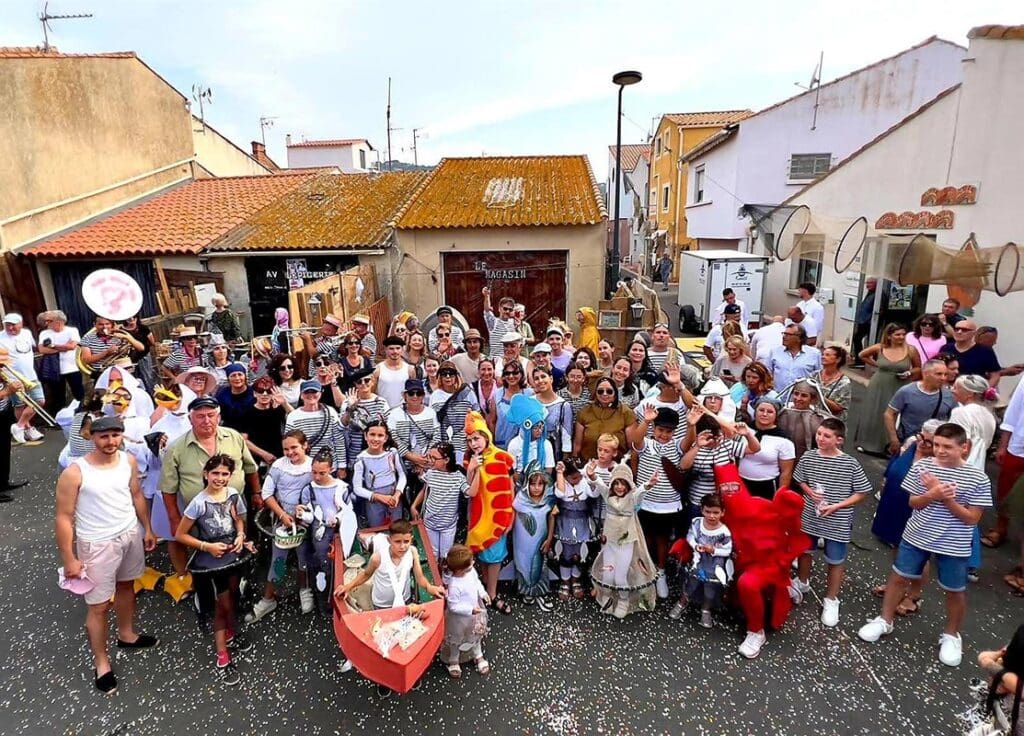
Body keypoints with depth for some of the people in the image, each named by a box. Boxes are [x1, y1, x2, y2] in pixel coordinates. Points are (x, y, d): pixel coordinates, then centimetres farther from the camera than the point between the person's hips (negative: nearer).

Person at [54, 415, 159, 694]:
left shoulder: (128, 461, -7)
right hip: (98, 545, -5)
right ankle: (101, 662, 25)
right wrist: (69, 559, -11)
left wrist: (147, 529, 12)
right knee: (99, 605, 6)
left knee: (126, 586, 24)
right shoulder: (74, 473, -21)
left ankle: (126, 635, 46)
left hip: (131, 535, 5)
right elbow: (64, 518, -14)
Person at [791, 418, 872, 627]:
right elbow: (800, 480, 8)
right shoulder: (808, 457, -7)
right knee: (804, 551, 21)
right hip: (809, 516, 3)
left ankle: (831, 600, 31)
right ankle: (802, 584, 46)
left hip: (837, 521, -3)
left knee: (836, 561, 11)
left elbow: (862, 493, -9)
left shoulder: (850, 464, -16)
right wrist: (809, 492, -12)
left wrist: (836, 506, -18)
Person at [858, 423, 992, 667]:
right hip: (916, 537, 2)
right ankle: (884, 620, 30)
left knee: (955, 591, 15)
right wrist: (932, 494, -23)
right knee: (898, 577, 12)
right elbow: (913, 503, -4)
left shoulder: (978, 479, -13)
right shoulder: (922, 466, -9)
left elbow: (972, 518, -11)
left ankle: (951, 635, 39)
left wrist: (946, 499, -23)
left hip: (953, 546, -1)